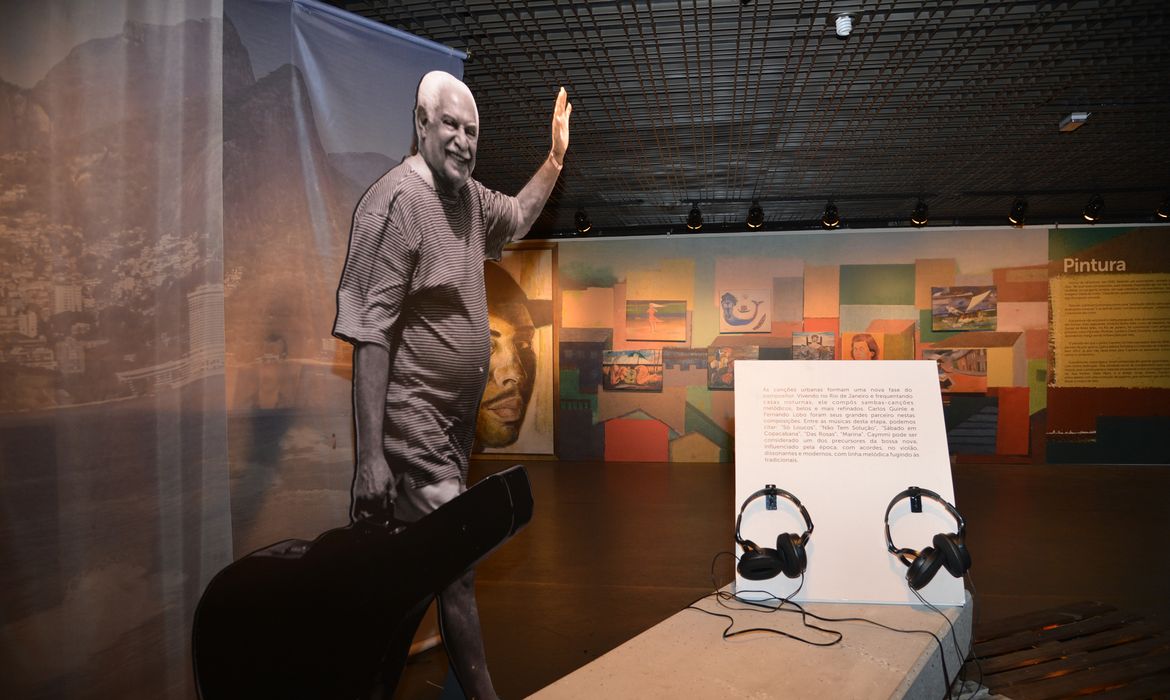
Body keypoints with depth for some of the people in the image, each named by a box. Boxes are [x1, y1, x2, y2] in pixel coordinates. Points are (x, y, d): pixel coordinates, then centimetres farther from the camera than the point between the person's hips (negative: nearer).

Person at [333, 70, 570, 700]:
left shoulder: (468, 196, 9)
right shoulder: (396, 198, -15)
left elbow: (516, 218, 34)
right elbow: (369, 333, -20)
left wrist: (555, 158, 20)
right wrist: (369, 455, -24)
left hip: (455, 421, 9)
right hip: (413, 421, -8)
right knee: (454, 568, -4)